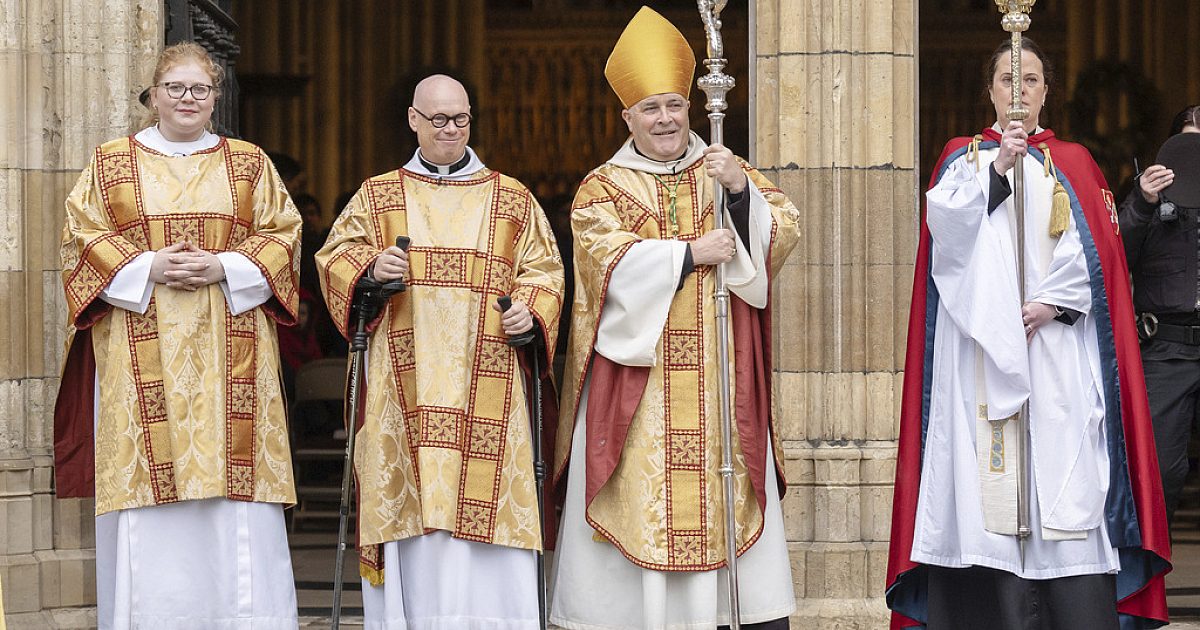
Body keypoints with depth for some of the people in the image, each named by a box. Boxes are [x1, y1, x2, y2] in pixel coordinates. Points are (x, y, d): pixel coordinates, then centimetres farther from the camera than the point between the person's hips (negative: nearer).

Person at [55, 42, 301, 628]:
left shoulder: (250, 163, 13)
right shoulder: (110, 164, 11)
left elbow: (281, 236, 7)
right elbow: (82, 238, 4)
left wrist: (225, 268, -10)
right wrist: (147, 268, -11)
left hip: (229, 351, 1)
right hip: (142, 352, 0)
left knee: (235, 483, -6)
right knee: (148, 489, -5)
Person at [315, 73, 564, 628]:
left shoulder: (511, 200, 13)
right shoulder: (377, 196, 13)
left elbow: (543, 269, 13)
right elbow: (336, 256, 11)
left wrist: (531, 311, -7)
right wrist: (369, 267, -10)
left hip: (485, 383, 0)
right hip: (407, 382, 0)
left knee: (483, 497, -6)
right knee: (411, 498, -6)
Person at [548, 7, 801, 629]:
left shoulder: (725, 171, 13)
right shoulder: (603, 188, 7)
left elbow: (783, 231, -1)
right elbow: (610, 261, -10)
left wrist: (740, 188, -17)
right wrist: (691, 253, -12)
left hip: (718, 378, 2)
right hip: (636, 376, -2)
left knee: (726, 485, -2)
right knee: (640, 497, -5)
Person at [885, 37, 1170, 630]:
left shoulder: (1073, 163, 16)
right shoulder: (962, 156, 16)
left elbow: (1096, 249, 3)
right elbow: (945, 226, -4)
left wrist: (1052, 303, -11)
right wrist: (997, 168, -16)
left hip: (1058, 346, 0)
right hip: (981, 343, 0)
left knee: (1063, 478, -9)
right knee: (986, 475, -9)